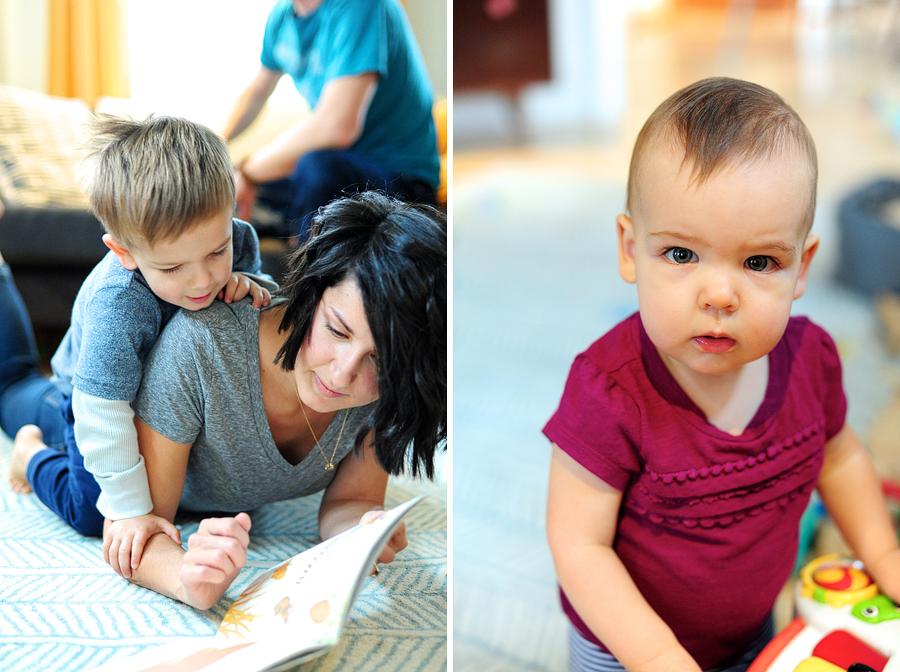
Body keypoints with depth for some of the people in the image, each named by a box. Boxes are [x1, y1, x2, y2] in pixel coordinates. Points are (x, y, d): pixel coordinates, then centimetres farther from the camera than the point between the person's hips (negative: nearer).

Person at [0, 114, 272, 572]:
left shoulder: (238, 239, -31)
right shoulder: (117, 306, -46)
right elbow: (103, 416, -39)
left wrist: (247, 284, -32)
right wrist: (131, 510, -35)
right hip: (103, 394, -5)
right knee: (94, 515, -4)